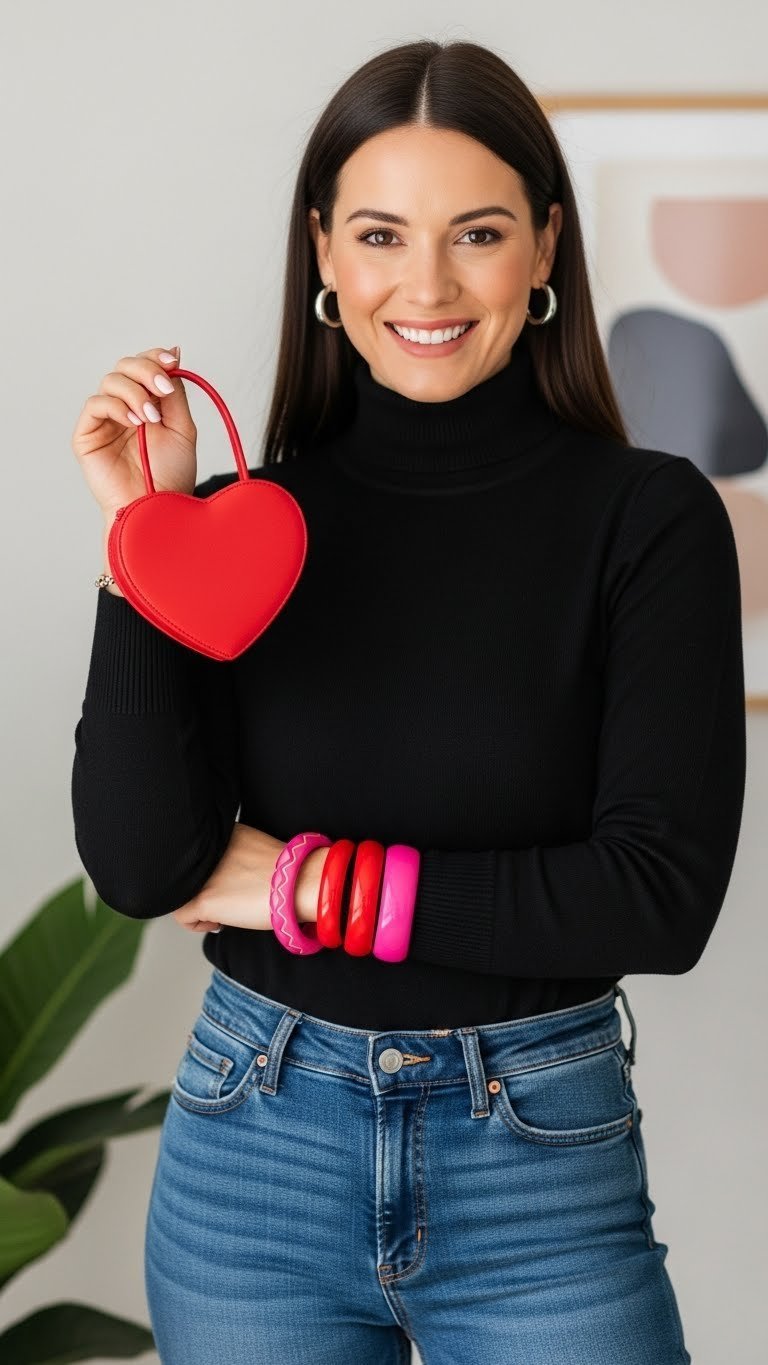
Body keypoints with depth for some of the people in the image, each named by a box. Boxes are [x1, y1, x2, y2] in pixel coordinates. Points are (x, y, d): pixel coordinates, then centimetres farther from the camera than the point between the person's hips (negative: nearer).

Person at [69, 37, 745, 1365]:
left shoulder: (647, 515, -8)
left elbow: (663, 894, -14)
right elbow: (142, 868, -9)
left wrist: (312, 885, -11)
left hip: (541, 1159, -2)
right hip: (252, 1148, 2)